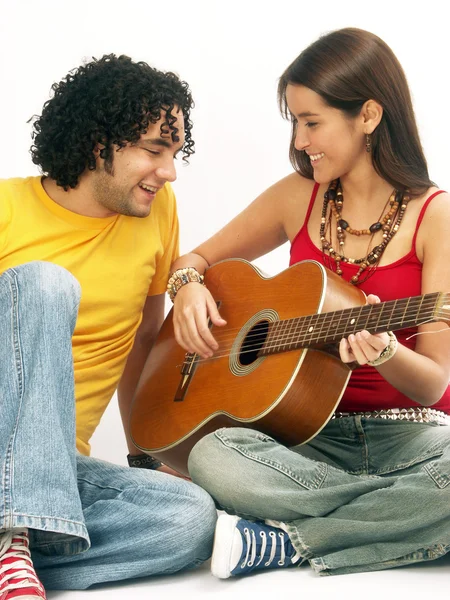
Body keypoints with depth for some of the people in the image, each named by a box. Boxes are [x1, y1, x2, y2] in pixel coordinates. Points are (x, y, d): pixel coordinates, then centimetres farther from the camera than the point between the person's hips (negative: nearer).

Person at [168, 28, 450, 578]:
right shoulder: (298, 197, 7)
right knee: (213, 458, -31)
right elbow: (197, 259, 20)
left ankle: (279, 544, -24)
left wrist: (385, 352, -29)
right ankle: (399, 522, -19)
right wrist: (189, 285, -4)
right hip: (313, 434, 2)